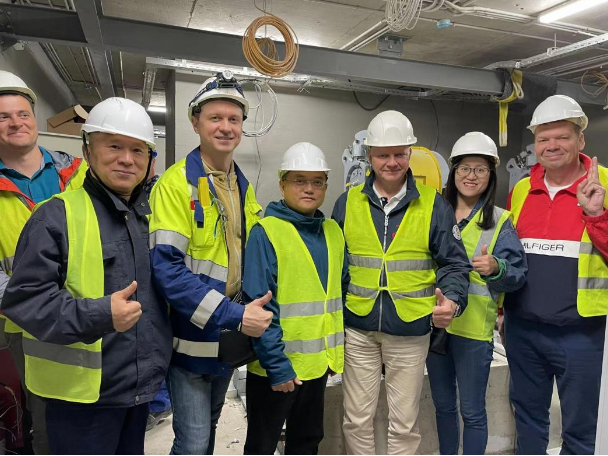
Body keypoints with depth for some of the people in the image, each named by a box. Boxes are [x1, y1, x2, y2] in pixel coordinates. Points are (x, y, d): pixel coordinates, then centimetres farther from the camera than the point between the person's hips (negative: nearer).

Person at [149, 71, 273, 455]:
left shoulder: (244, 188, 7)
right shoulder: (177, 183, -15)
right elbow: (166, 266, -23)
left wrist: (250, 313, 0)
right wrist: (233, 315, -26)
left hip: (230, 337, 7)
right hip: (192, 337, -6)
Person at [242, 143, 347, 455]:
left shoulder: (333, 231, 5)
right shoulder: (266, 232, -15)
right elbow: (259, 306, -19)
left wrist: (336, 348, 10)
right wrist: (276, 364, -20)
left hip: (318, 361, 6)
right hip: (277, 365, -6)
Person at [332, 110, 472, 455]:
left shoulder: (433, 205, -2)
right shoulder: (348, 203, 2)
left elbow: (454, 263, 2)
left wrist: (453, 299, -17)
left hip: (410, 331, -1)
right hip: (358, 329, 1)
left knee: (405, 424, 13)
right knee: (357, 419, 13)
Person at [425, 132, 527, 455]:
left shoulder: (500, 221, -4)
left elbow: (518, 274, -10)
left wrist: (495, 267, -29)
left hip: (474, 329, -4)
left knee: (472, 410, 8)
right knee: (443, 404, 19)